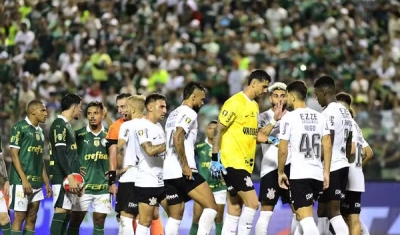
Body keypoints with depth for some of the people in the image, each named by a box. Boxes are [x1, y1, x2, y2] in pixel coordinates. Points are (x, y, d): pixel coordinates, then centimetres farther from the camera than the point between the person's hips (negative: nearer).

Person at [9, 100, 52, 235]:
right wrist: (24, 179, -18)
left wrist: (46, 183, 17)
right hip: (21, 182, -8)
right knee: (19, 217, -8)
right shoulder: (20, 128, -6)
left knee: (31, 219, 7)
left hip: (37, 183, 8)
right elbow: (14, 155, -11)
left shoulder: (39, 131, 17)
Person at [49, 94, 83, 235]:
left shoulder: (67, 125, 20)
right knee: (60, 212, -13)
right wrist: (70, 177, -24)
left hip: (70, 178, 10)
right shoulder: (59, 125, -11)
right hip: (62, 178, -10)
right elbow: (59, 153, -19)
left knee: (66, 213, 8)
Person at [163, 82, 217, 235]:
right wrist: (185, 166, -20)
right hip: (183, 172, -9)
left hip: (168, 173, 9)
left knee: (175, 217, 10)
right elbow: (177, 137, -21)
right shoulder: (189, 113, -6)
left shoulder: (173, 114, 22)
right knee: (211, 206, -6)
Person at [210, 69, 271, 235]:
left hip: (246, 164, 9)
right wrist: (215, 158, -16)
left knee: (235, 209, 8)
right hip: (233, 163, -9)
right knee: (252, 203, -15)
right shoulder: (235, 102, -12)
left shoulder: (255, 105, 15)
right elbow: (219, 130, -12)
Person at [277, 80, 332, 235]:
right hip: (317, 174, 6)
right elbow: (327, 146, 7)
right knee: (303, 214, 21)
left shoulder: (289, 118, -6)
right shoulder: (320, 117, 10)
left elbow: (283, 150, -6)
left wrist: (280, 172, 6)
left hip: (299, 175, -6)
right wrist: (326, 171, 11)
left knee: (306, 218, -11)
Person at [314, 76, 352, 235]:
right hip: (342, 165, 10)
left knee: (333, 212, -10)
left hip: (331, 168, -10)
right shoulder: (345, 112, 15)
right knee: (323, 210, 16)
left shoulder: (329, 113, -14)